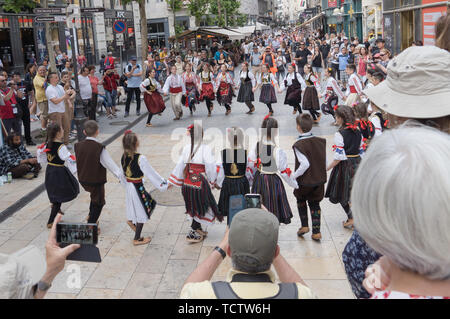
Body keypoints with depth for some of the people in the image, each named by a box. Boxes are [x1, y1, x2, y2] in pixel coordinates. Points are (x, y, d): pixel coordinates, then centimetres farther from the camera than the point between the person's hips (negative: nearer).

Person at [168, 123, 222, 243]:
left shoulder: (186, 148, -1)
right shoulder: (205, 148, -13)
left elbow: (180, 165, 5)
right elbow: (210, 165, -15)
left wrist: (172, 181, 15)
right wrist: (213, 179, 1)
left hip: (187, 182, 5)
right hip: (200, 181, -5)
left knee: (194, 206, 20)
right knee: (200, 206, 7)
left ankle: (198, 229, 34)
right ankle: (192, 234, 8)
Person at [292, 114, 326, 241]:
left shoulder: (298, 144, -20)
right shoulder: (320, 141, -3)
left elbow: (305, 164, -25)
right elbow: (325, 161, 2)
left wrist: (294, 176, -14)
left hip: (304, 181, -4)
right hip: (319, 179, 4)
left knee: (301, 200, 23)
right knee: (315, 204, 16)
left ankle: (304, 226, 23)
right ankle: (316, 232, 16)